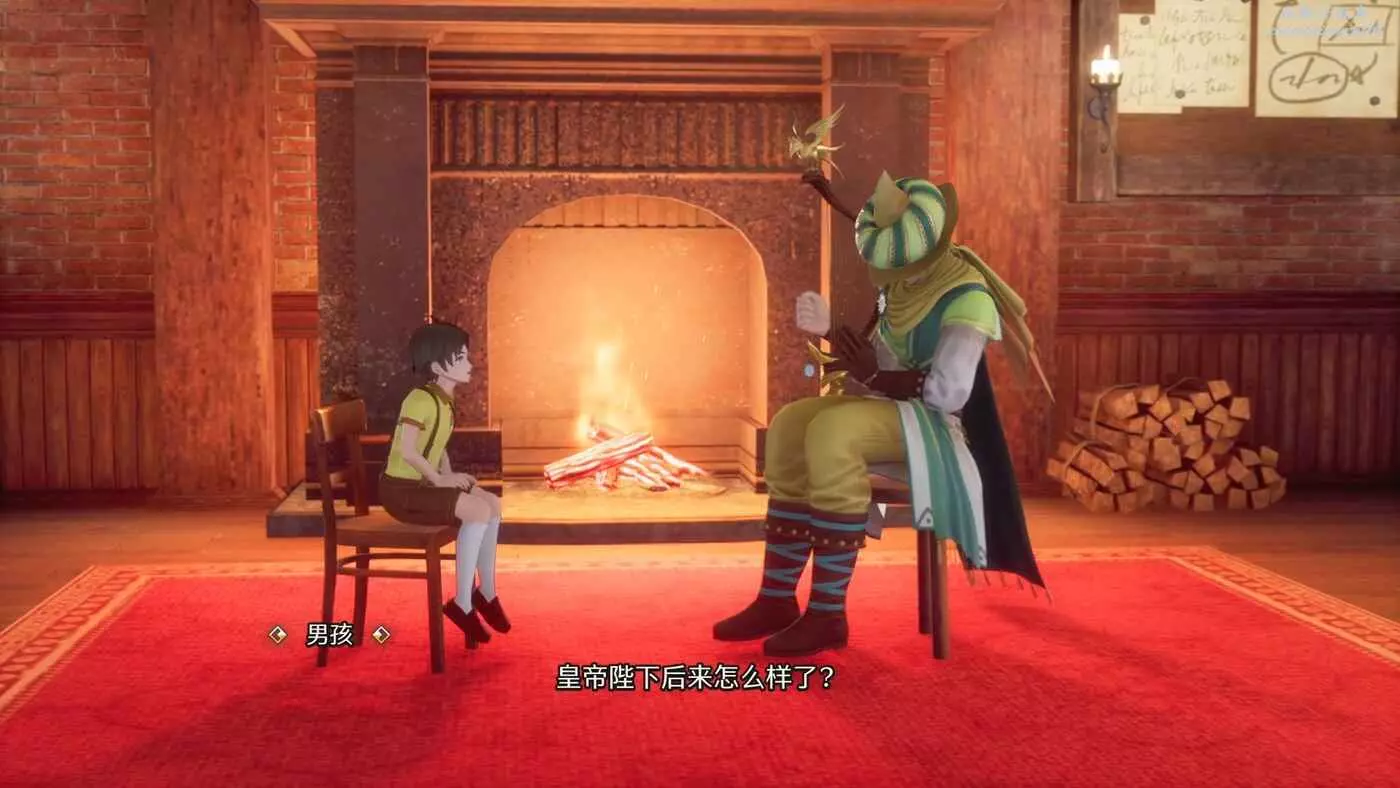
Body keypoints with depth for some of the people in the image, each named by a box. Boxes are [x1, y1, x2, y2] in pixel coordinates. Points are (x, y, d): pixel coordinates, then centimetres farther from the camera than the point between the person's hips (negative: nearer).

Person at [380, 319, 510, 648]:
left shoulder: (443, 401, 10)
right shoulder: (420, 399, -20)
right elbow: (407, 450, -27)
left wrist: (450, 477, 3)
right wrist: (440, 479, -17)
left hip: (422, 485, 10)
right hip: (402, 489, -10)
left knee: (493, 504, 5)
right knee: (478, 510, -22)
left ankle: (486, 592, 13)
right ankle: (462, 603, -13)